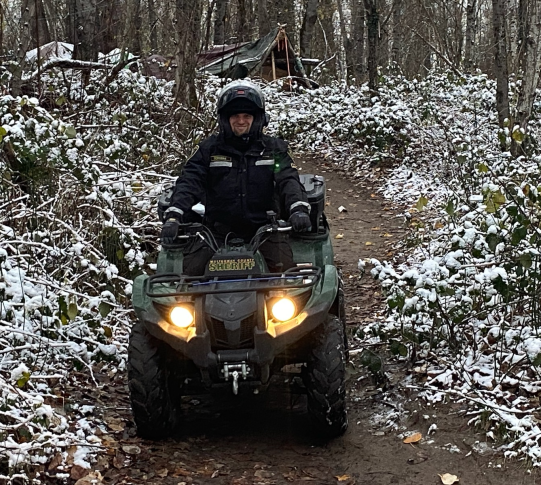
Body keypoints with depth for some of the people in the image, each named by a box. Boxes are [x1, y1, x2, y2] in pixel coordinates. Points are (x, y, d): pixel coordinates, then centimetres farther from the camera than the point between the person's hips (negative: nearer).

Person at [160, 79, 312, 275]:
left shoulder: (273, 149, 11)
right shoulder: (209, 149, 10)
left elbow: (288, 180, -2)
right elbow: (189, 183, -1)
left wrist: (298, 209, -25)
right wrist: (173, 216, -19)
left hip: (264, 230, -1)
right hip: (218, 232, 1)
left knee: (285, 267, -26)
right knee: (189, 269, -16)